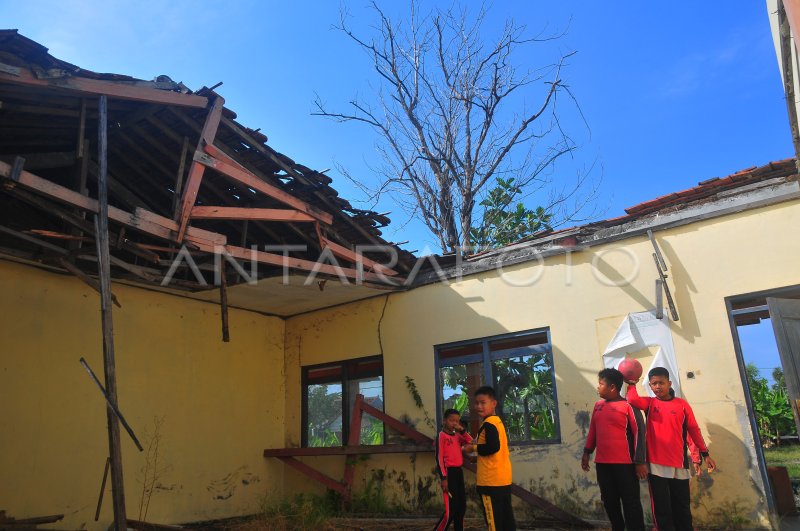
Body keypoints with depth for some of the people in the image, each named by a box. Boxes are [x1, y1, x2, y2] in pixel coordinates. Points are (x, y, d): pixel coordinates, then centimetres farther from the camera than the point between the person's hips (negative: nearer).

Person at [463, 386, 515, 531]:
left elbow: (493, 447, -25)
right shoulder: (497, 421, 15)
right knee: (506, 518, 12)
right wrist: (477, 445, 15)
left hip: (491, 480, -10)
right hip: (503, 478, 10)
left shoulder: (488, 424, -14)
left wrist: (473, 448, -12)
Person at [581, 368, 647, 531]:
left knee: (630, 502, 1)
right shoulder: (598, 406, 11)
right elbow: (592, 430, 18)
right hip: (602, 463, 6)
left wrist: (640, 462, -12)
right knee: (609, 500, 14)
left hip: (625, 464, -6)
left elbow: (639, 433, -10)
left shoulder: (628, 406, -8)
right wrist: (587, 452, 16)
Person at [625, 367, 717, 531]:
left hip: (679, 463, 0)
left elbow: (693, 430, 7)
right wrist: (631, 383, -3)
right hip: (656, 464, 0)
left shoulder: (682, 404, 3)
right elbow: (633, 399, -17)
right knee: (661, 508, 5)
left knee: (682, 507, 11)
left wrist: (704, 454, 7)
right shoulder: (649, 403, 4)